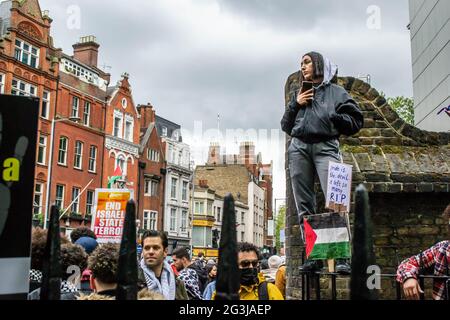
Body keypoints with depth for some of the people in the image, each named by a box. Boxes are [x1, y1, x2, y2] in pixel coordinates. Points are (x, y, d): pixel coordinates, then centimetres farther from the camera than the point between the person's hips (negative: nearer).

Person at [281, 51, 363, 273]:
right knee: (304, 204, -2)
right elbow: (285, 126, 22)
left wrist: (336, 118, -10)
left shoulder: (336, 92, 15)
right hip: (299, 148, 4)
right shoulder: (299, 94, 25)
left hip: (326, 146, -4)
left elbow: (356, 121, 8)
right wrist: (295, 105, 8)